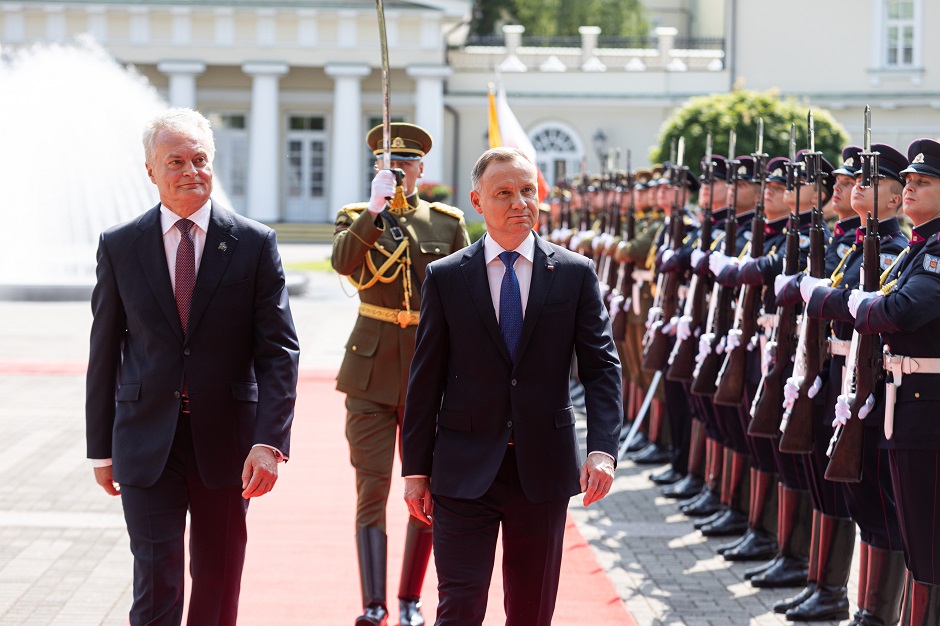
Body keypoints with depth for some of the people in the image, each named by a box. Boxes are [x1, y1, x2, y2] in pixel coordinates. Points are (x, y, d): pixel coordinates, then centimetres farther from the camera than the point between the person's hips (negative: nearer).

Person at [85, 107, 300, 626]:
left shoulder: (255, 244, -2)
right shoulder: (119, 246, 2)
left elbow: (278, 350, -5)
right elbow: (104, 351, 7)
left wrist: (269, 442, -16)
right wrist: (101, 448, 6)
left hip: (226, 442, 1)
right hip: (146, 442, 0)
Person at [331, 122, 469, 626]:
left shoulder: (447, 222, 6)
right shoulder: (356, 217, 4)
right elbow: (342, 262, -17)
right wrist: (375, 210, -26)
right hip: (371, 372, -1)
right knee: (371, 490, -4)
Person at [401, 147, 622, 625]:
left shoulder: (575, 274, 3)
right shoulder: (445, 277, 2)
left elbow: (601, 366, -1)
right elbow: (425, 379, 3)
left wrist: (603, 448, -15)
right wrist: (415, 468, 1)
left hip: (544, 468, 1)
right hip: (464, 470, -1)